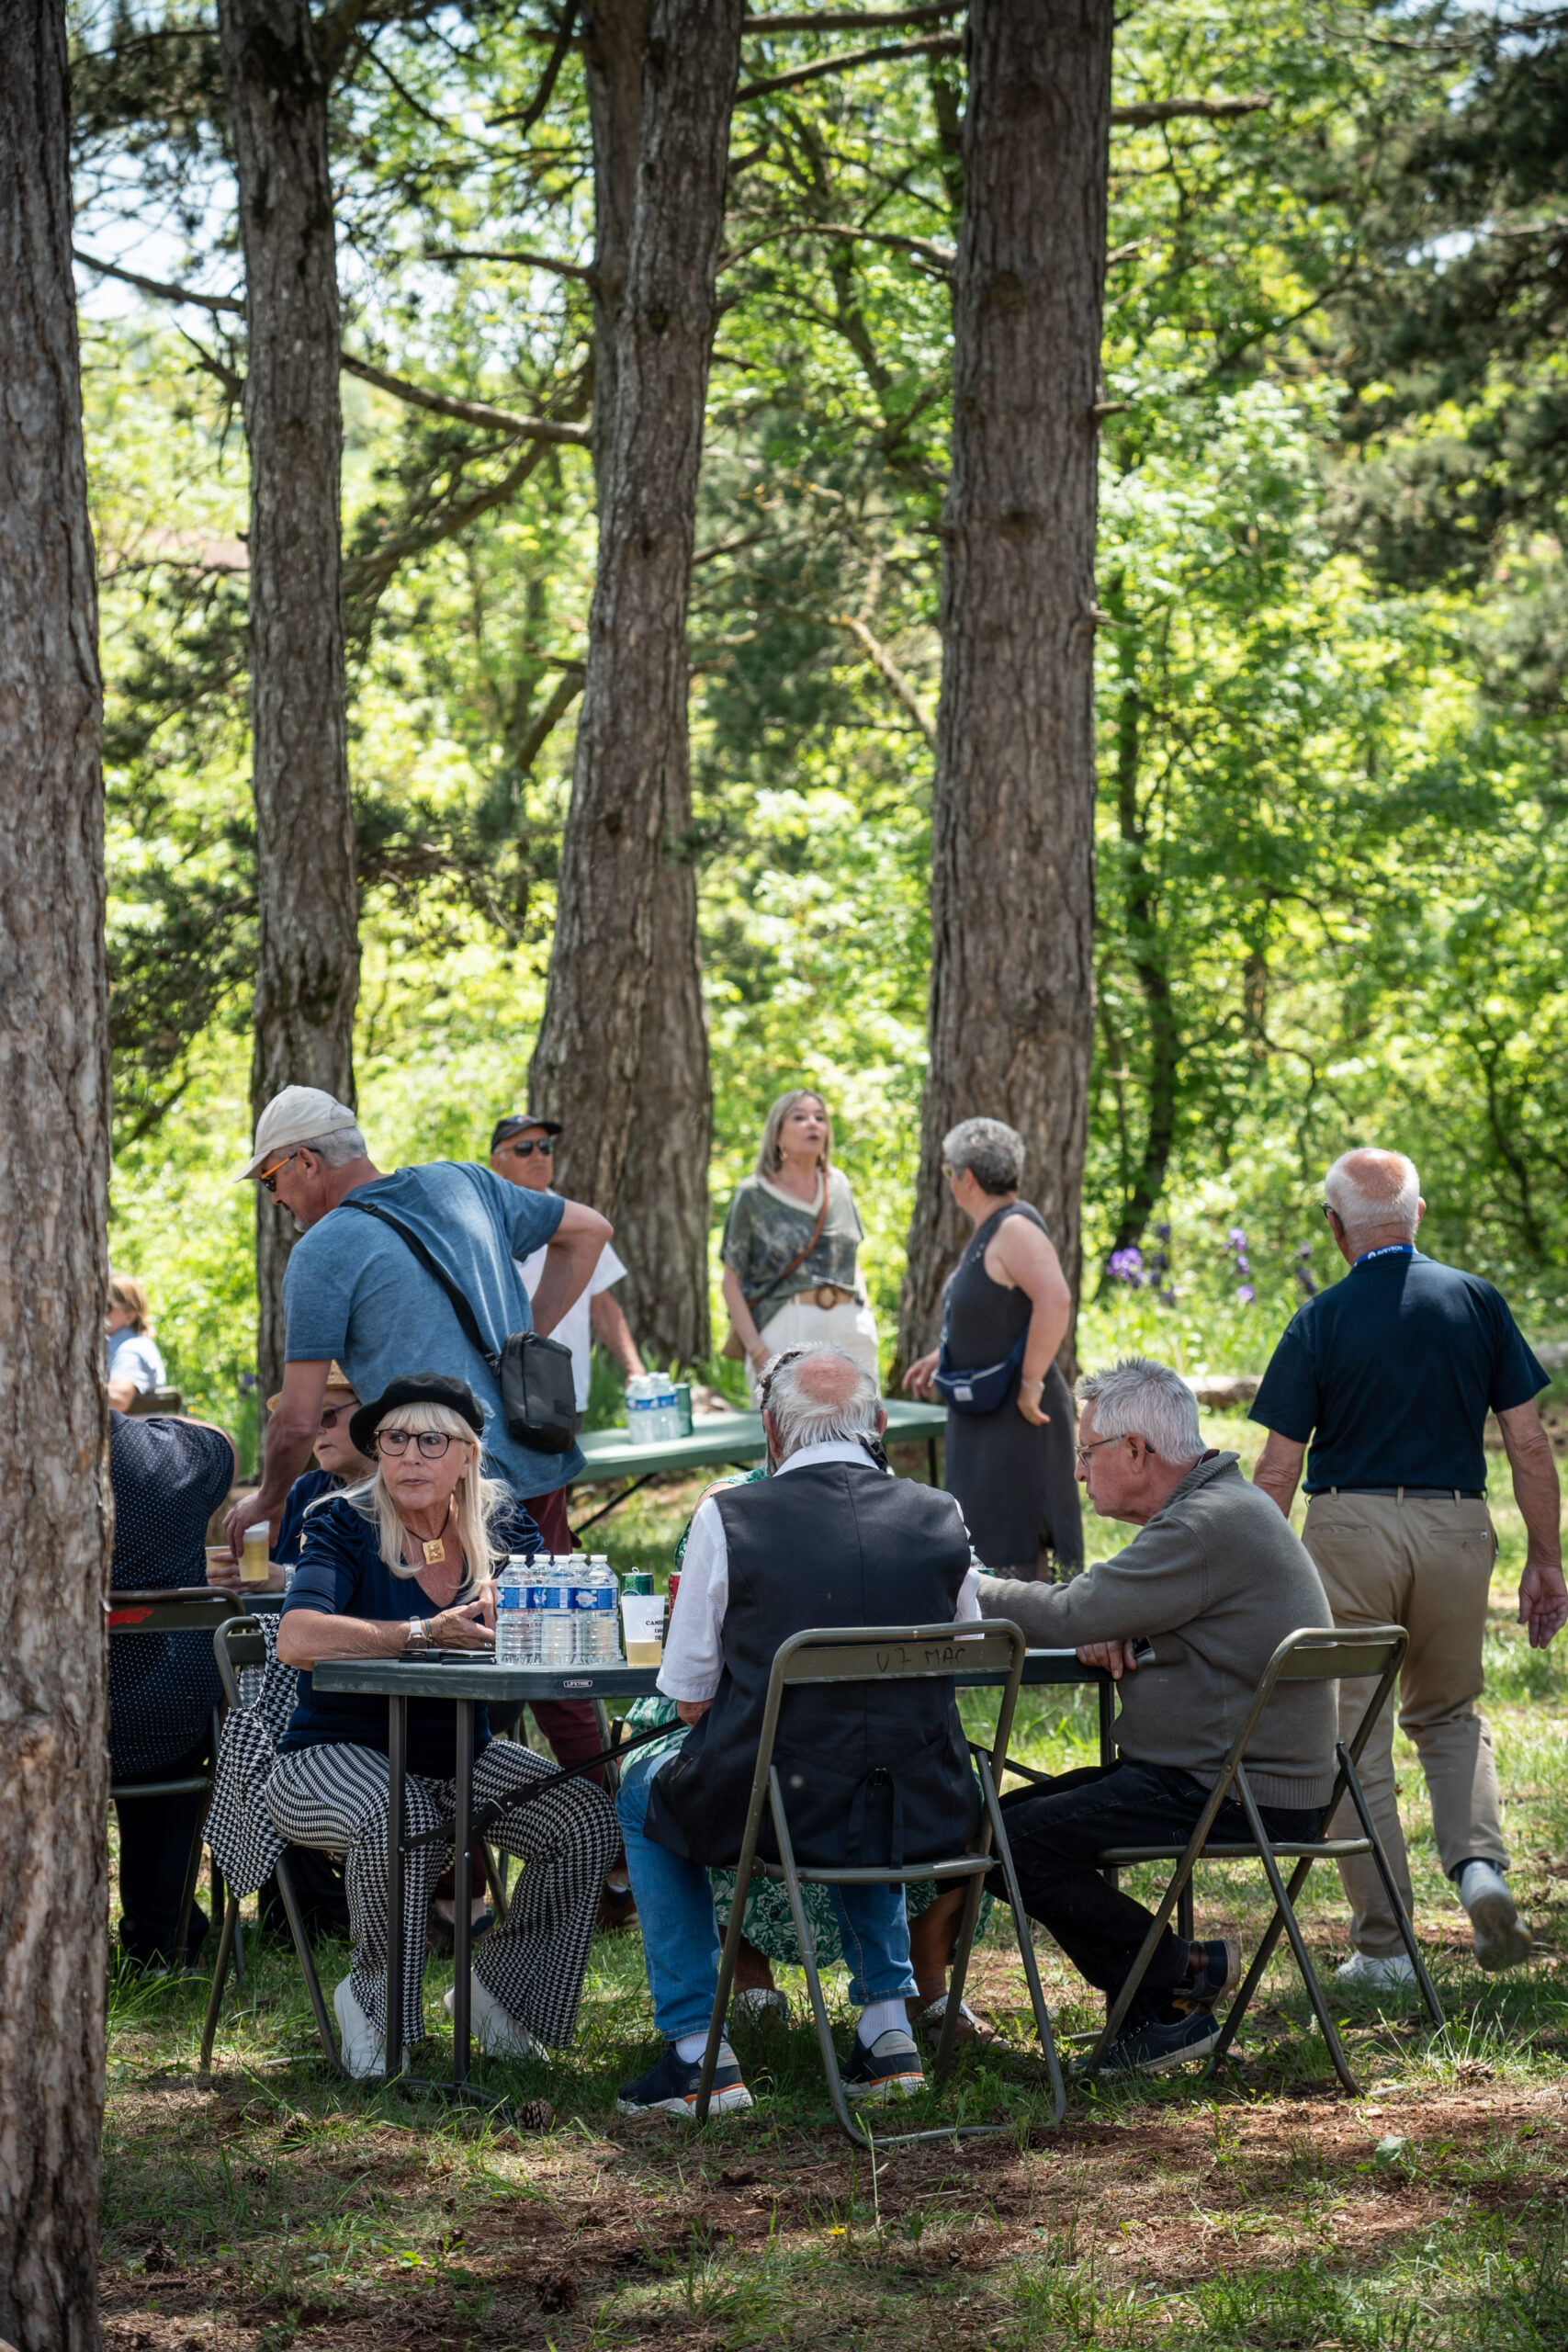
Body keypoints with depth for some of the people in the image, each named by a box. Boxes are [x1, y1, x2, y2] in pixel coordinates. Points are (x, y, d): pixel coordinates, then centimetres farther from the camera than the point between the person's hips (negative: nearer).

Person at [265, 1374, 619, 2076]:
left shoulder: (500, 1522, 3)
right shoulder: (346, 1526, -10)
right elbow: (298, 1639, -28)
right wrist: (424, 1634, -32)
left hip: (459, 1754, 5)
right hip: (339, 1753, -5)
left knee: (588, 1818, -17)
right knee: (402, 1823, -38)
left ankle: (500, 1992, 4)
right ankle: (375, 1999, -10)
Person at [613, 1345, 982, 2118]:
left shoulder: (728, 1518, -8)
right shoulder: (941, 1517, -1)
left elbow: (690, 1701, -1)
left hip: (768, 1814, -3)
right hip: (922, 1822, 3)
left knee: (644, 1788, 30)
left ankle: (700, 2054, 21)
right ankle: (887, 2020, 30)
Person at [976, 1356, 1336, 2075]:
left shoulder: (1209, 1527, -19)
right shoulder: (1214, 1505, 15)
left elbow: (1070, 1617, -20)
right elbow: (1091, 1620, 23)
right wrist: (1107, 1633, -1)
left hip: (1239, 1797, -11)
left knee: (1007, 1843, -16)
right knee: (1017, 1811, 11)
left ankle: (1184, 1975, -3)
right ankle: (1158, 2010, 10)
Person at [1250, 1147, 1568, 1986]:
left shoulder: (1320, 1321, -4)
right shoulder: (1478, 1302, 3)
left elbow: (1277, 1470, -4)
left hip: (1350, 1528, -3)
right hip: (1457, 1526, 3)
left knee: (1356, 1739, 5)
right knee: (1450, 1714, 22)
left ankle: (1383, 1943, 5)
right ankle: (1480, 1866, -2)